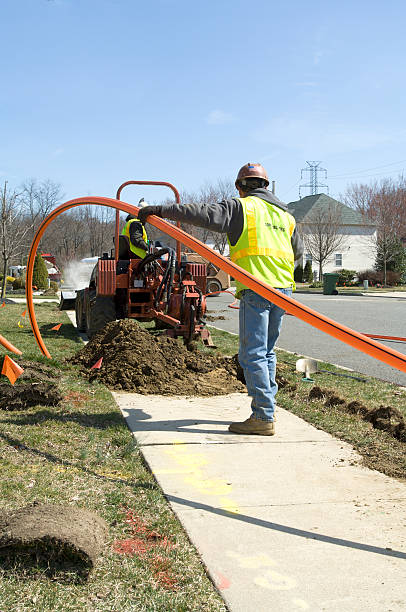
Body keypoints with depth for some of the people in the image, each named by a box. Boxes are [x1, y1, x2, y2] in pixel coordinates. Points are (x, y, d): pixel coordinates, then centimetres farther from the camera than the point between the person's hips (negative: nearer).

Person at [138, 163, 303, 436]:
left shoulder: (241, 206, 1)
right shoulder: (285, 214, 21)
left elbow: (204, 214, -12)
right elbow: (298, 254, 31)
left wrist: (161, 210, -10)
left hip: (256, 290, -7)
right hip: (283, 289, 8)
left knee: (253, 355, -5)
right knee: (266, 352, 17)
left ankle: (263, 417, -5)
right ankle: (267, 407, 21)